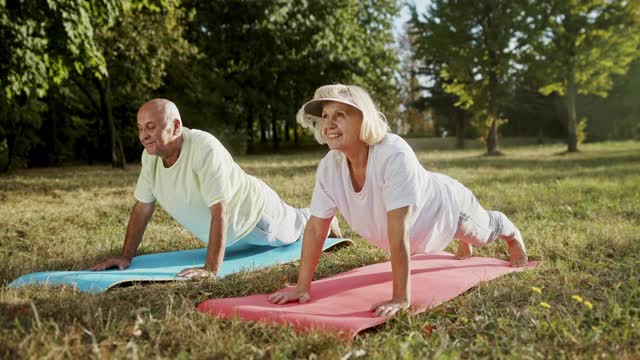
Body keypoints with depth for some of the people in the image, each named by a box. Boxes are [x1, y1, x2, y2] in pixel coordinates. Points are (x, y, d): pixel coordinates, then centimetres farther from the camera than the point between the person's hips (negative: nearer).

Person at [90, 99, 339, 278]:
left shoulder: (204, 148, -41)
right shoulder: (150, 155, -19)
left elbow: (220, 211, -44)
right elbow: (142, 208, -10)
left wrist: (211, 269, -47)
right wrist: (126, 256, -14)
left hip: (255, 213, -6)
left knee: (296, 228, 26)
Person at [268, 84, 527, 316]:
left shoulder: (395, 154, -47)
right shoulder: (329, 166, -29)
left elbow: (398, 230, -49)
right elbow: (316, 227, -24)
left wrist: (401, 298, -48)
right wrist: (302, 287, -26)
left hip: (448, 206, -4)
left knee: (485, 232, 30)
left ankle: (513, 235, 65)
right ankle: (463, 242, 74)